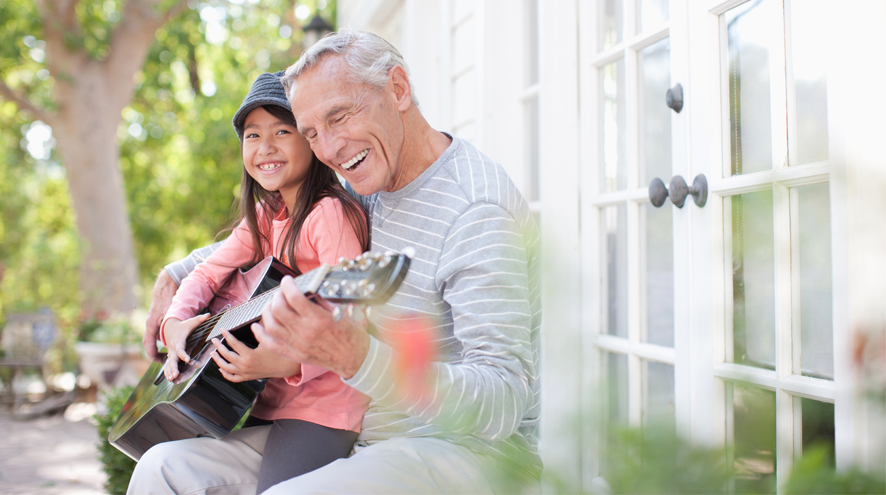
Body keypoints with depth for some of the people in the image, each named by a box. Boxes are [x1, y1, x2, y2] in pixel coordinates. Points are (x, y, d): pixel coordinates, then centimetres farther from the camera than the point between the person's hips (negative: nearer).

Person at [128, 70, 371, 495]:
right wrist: (175, 323, -3)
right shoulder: (264, 217, 13)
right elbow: (208, 271, 16)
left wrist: (289, 362, -34)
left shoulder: (331, 213, -13)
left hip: (321, 413, -7)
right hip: (265, 405, 7)